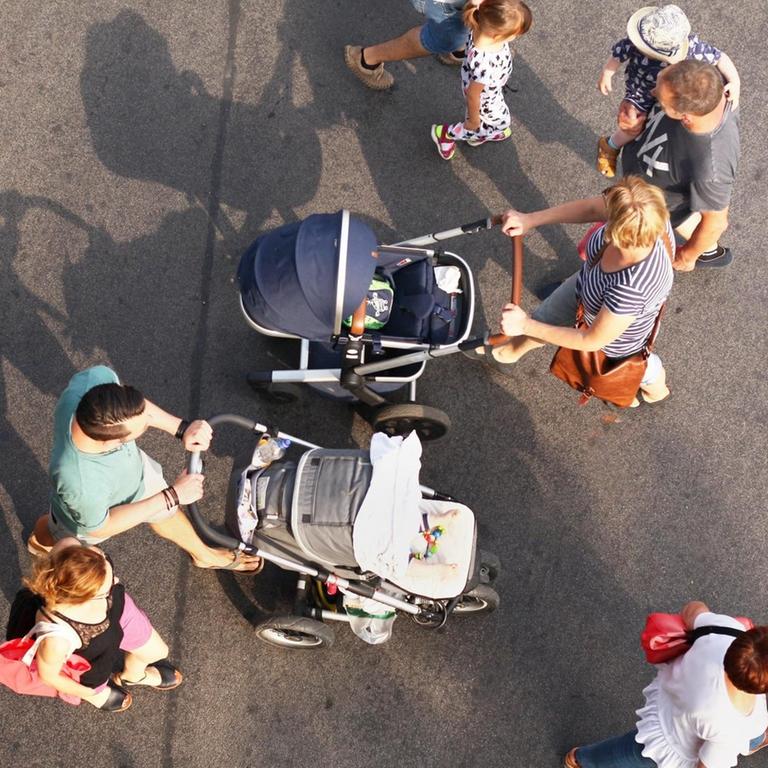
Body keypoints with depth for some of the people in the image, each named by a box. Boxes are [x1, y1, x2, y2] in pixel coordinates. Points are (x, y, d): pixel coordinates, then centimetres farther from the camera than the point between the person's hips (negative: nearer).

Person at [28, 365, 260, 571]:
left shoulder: (97, 379, -41)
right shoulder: (79, 485, -50)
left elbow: (135, 408, -15)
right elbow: (100, 528, -27)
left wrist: (182, 428, -24)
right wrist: (171, 496, -25)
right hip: (91, 514, -4)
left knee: (166, 513, 31)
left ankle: (204, 555, 63)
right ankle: (40, 541, 70)